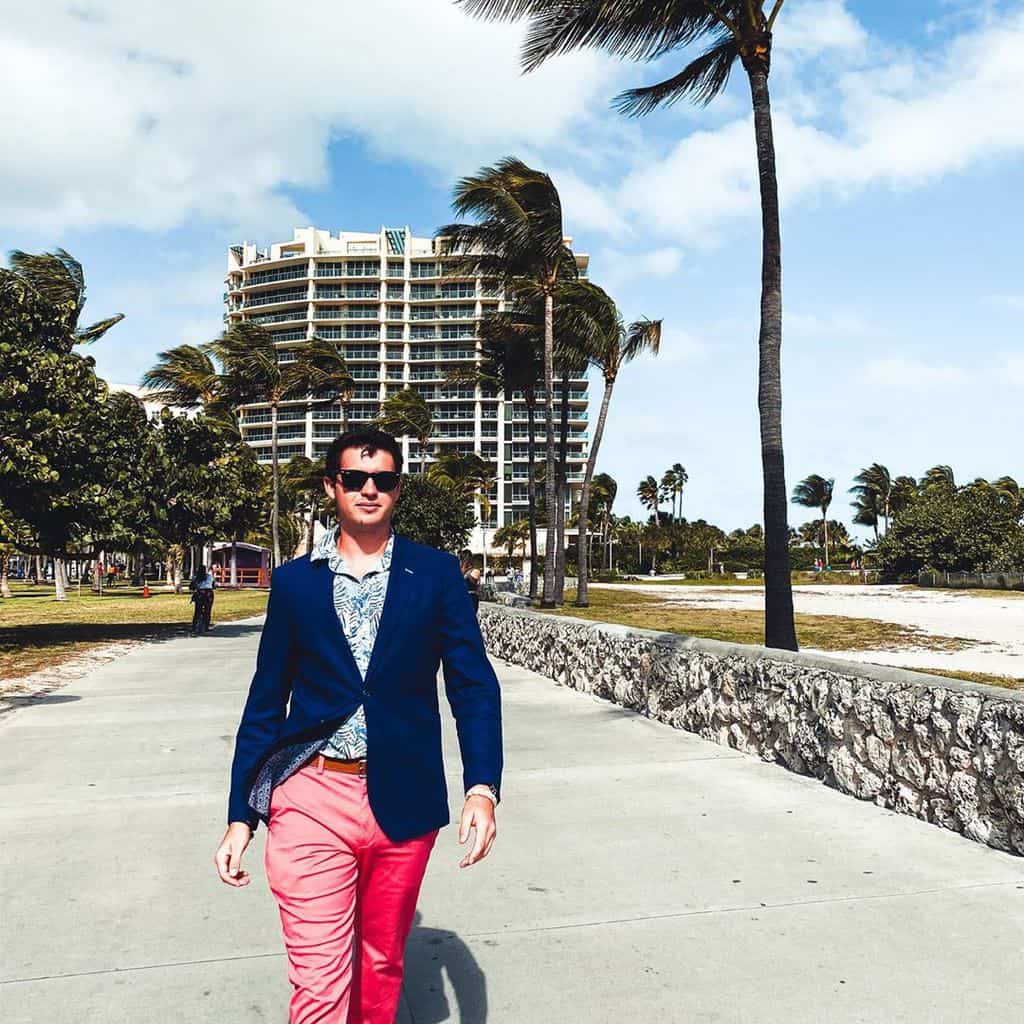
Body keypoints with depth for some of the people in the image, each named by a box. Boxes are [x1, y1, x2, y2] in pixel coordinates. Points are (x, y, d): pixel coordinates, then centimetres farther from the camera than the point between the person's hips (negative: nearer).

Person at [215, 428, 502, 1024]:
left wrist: (482, 787, -15)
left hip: (403, 802, 1)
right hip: (313, 797, 0)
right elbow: (266, 702, 7)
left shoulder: (436, 574, 1)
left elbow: (474, 684, -2)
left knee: (382, 964, 18)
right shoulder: (295, 582, 3)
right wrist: (240, 817, 5)